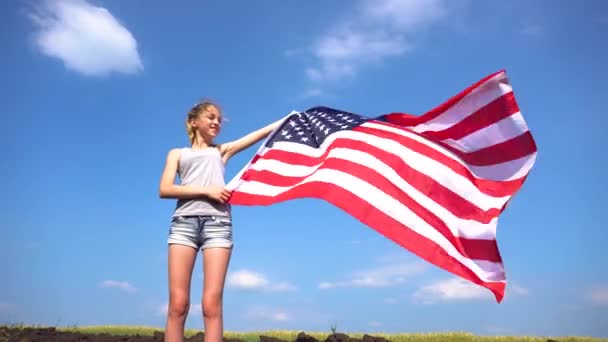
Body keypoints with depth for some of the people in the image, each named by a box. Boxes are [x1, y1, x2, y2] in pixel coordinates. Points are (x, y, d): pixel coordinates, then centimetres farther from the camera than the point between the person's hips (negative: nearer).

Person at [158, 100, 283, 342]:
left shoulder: (222, 150, 26)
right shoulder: (178, 153, 22)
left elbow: (265, 132, 21)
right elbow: (165, 190, 5)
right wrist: (206, 190, -3)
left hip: (217, 223, 0)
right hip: (184, 222, 0)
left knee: (212, 305, -10)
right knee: (178, 304, -7)